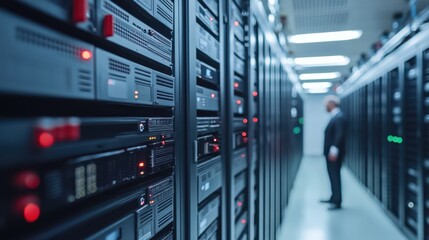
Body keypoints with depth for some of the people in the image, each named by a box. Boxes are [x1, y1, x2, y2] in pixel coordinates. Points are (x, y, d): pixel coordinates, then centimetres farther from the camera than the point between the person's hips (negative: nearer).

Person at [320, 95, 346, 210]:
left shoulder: (339, 117, -15)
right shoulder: (335, 116, 14)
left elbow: (340, 134, -25)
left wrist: (334, 150, -29)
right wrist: (330, 150, 12)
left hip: (334, 153, -9)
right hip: (331, 152, 9)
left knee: (335, 176, -3)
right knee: (333, 175, 17)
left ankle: (337, 202, 4)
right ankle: (334, 198, 29)